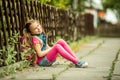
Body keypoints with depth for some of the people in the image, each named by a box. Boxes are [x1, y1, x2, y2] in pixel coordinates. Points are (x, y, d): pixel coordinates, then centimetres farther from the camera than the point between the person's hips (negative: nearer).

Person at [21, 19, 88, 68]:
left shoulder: (42, 35, 13)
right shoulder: (35, 39, -12)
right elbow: (40, 54, -18)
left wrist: (50, 48, -2)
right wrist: (51, 49, -9)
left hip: (48, 55, 8)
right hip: (42, 60, -8)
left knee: (61, 41, -7)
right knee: (57, 46, -31)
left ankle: (76, 59, -15)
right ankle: (77, 62, -33)